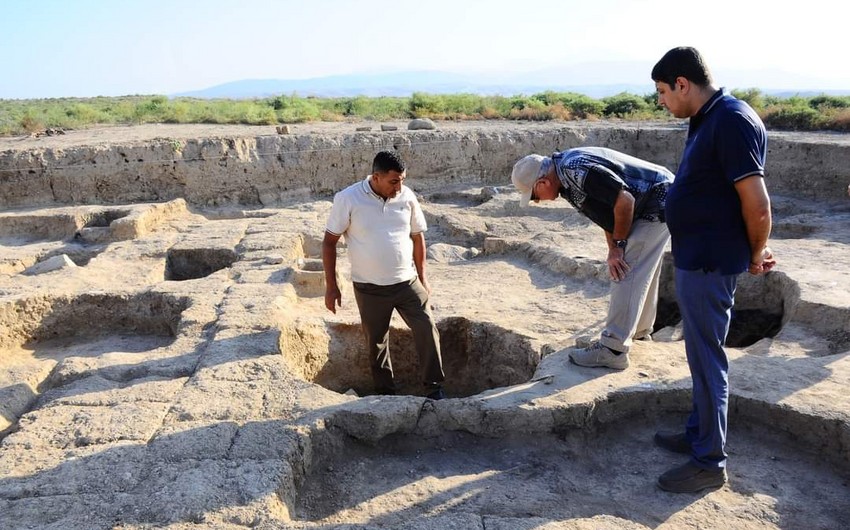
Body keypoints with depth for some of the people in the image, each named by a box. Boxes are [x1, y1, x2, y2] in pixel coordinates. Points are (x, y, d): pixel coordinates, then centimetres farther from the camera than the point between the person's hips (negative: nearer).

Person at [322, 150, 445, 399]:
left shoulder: (407, 197, -4)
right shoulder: (347, 199, -13)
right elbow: (329, 242, -6)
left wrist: (422, 278, 10)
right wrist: (331, 285, -7)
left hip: (407, 282, 2)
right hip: (369, 288, -1)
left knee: (427, 329, -7)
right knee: (376, 342, 11)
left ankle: (435, 388, 8)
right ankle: (386, 393, 29)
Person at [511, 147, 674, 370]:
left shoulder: (579, 172, -28)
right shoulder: (565, 175, 4)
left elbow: (624, 201, -28)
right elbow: (606, 208, 12)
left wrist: (619, 244, -15)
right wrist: (613, 249, 3)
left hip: (658, 204, -10)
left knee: (625, 274, -12)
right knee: (641, 272, 21)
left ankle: (613, 350, -9)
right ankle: (639, 330, 39)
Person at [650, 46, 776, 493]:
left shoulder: (731, 121, -20)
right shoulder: (706, 119, 11)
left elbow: (757, 204, -22)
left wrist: (756, 256, -6)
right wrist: (755, 249, 15)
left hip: (710, 263, -10)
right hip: (694, 258, 10)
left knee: (707, 358, -1)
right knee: (700, 354, 19)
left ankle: (710, 463, 13)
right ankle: (699, 433, 35)